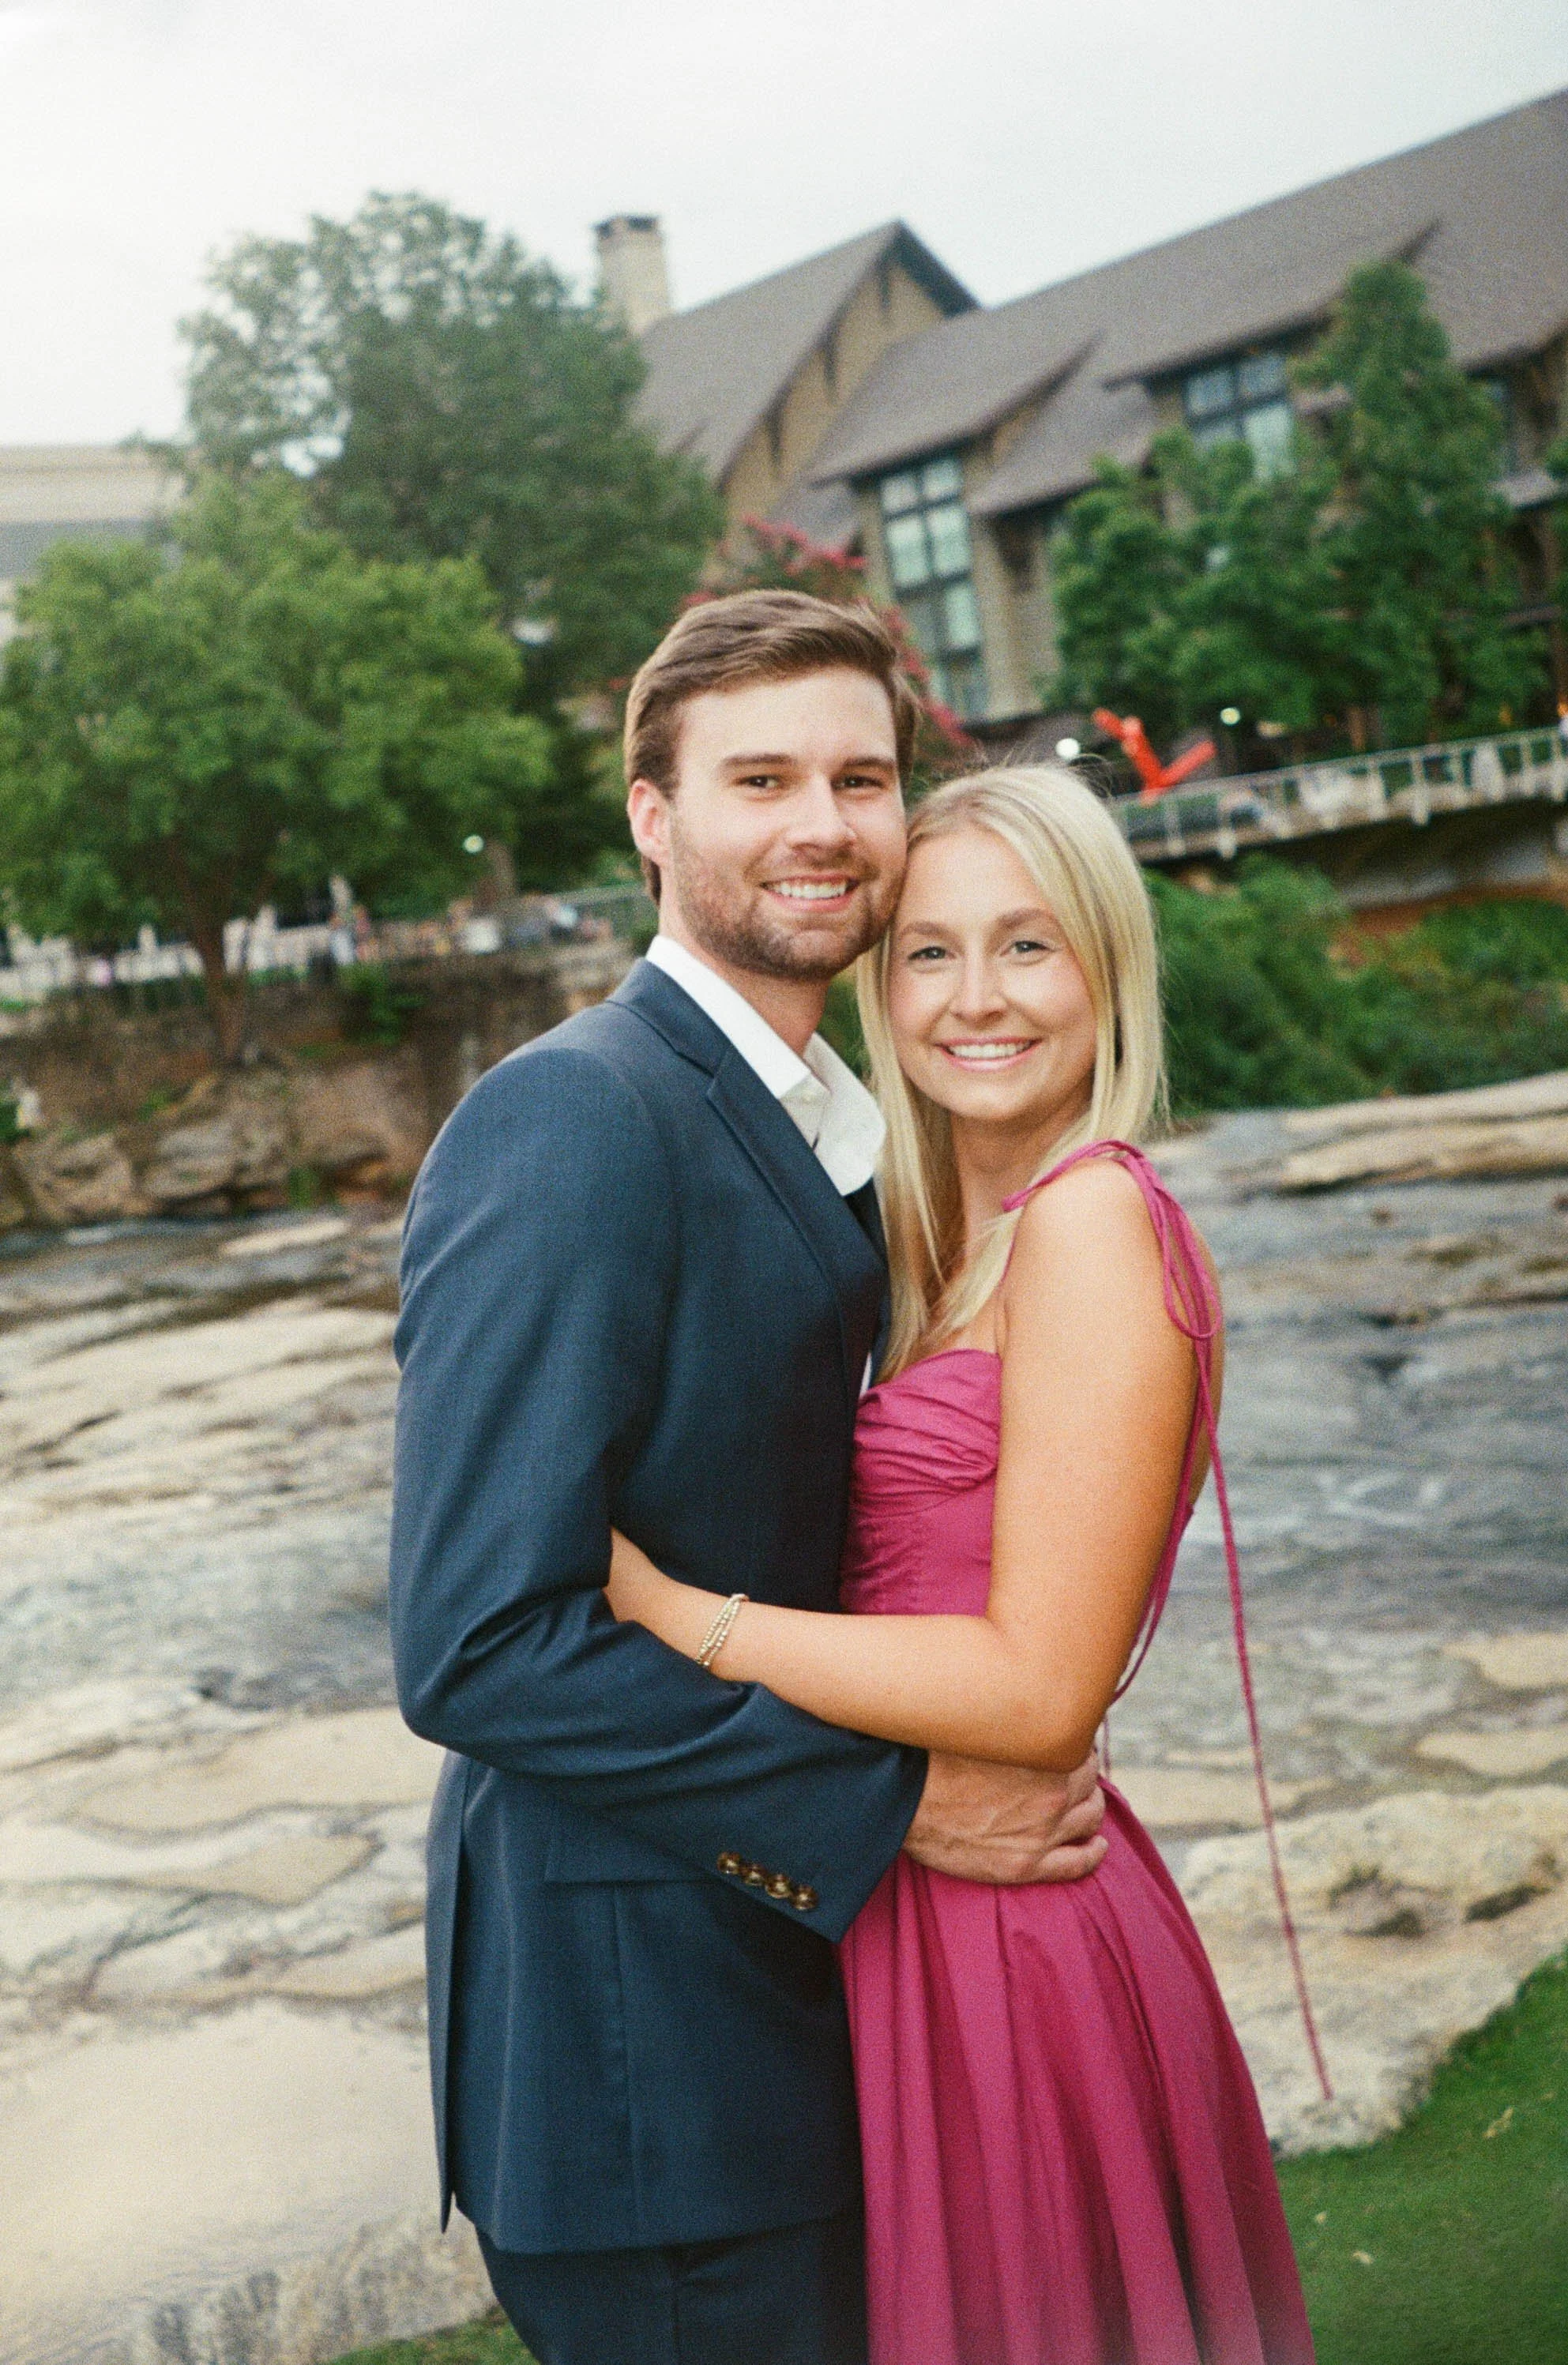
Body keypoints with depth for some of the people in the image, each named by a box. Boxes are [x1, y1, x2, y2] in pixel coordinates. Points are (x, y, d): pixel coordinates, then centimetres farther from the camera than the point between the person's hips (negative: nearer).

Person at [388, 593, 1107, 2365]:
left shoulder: (819, 1123, 8)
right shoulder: (570, 1124, -21)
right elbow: (477, 1648, -26)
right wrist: (893, 1800, -21)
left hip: (792, 1939, 9)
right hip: (640, 2016, -9)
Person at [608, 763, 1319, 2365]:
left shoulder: (1093, 1219, -18)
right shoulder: (964, 1232, 10)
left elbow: (1041, 1690, -22)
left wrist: (668, 1611, -19)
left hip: (999, 1931, -8)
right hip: (932, 1913, 8)